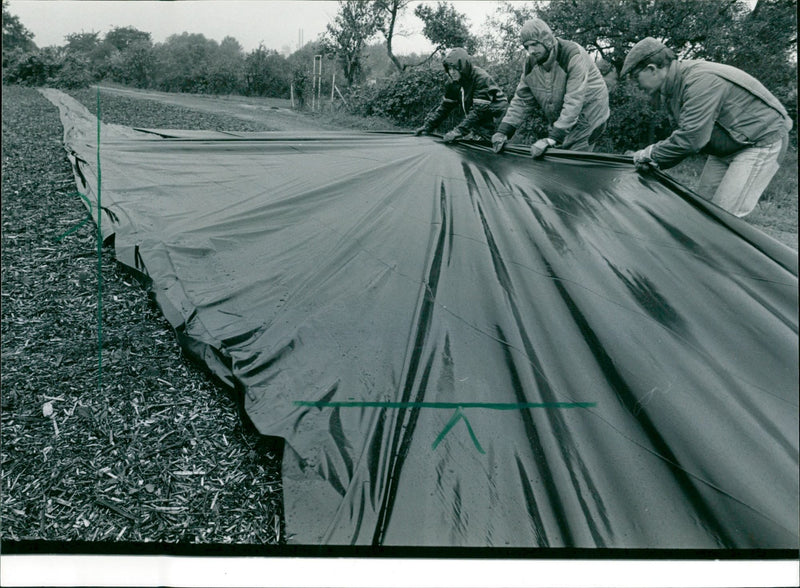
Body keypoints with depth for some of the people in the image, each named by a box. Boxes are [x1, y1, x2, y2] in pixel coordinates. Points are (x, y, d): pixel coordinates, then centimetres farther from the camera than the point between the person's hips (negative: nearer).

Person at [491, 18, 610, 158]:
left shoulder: (574, 56, -24)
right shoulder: (530, 63, -3)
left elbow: (573, 102, -31)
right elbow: (522, 101, 1)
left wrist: (552, 138, -38)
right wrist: (503, 131, -14)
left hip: (588, 119, -6)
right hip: (559, 123, 6)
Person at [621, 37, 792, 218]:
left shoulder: (701, 81, -30)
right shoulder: (671, 90, 1)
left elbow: (691, 138, -34)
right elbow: (682, 134, 7)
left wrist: (651, 154, -21)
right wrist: (654, 161, -8)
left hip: (763, 140, -10)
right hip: (726, 147, 10)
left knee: (723, 215, -17)